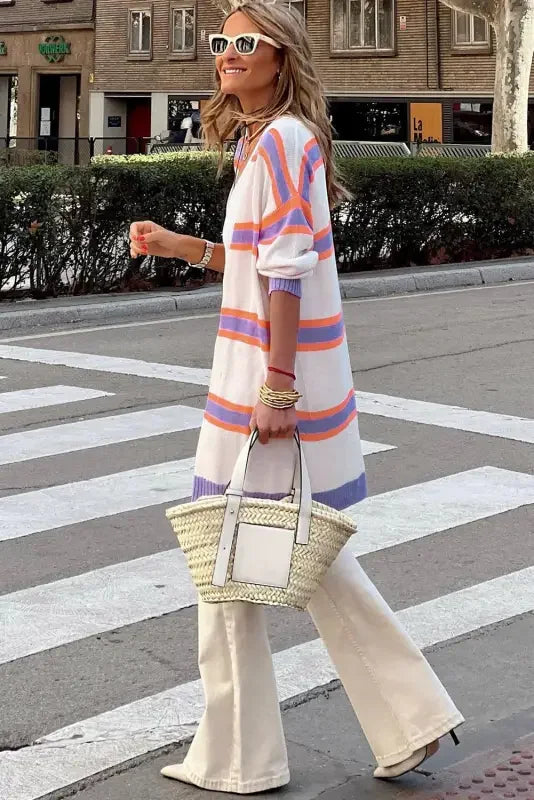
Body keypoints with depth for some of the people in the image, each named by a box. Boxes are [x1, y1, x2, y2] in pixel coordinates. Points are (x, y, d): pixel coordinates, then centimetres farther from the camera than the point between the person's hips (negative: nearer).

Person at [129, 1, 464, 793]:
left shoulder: (280, 140, -14)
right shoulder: (271, 141, 16)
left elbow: (286, 272, -20)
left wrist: (276, 388, -23)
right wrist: (181, 247, 18)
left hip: (269, 379, -10)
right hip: (273, 375, 10)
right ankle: (410, 716, 22)